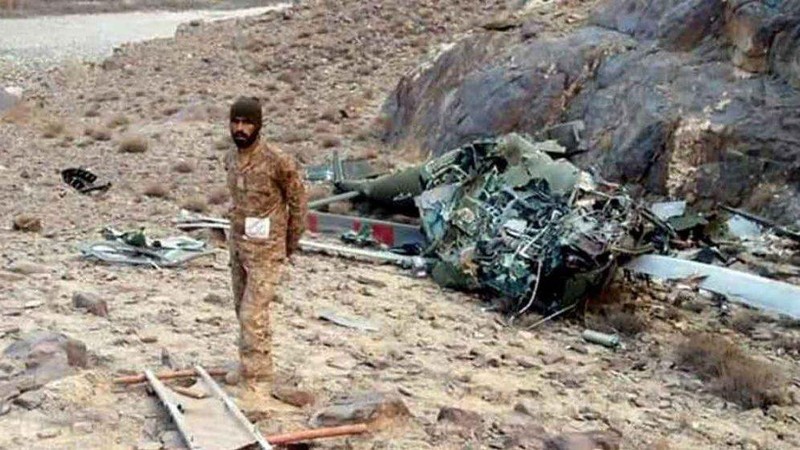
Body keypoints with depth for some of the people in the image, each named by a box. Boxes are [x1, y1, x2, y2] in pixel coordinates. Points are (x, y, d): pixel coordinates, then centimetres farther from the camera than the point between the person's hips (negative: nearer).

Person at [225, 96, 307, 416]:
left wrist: (291, 244, 1)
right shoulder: (232, 158, 3)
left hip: (265, 250, -7)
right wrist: (238, 237, 17)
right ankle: (250, 363, 36)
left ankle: (257, 385, -10)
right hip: (237, 245, 7)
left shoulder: (277, 161, -19)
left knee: (253, 315, -13)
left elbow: (298, 201, -8)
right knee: (243, 309, 18)